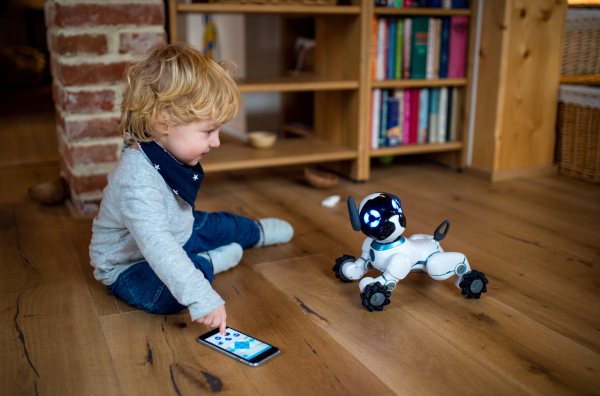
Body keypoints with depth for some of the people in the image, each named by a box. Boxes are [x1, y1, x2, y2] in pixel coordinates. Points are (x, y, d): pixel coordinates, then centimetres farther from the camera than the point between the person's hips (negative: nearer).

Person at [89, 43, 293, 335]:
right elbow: (159, 248, -50)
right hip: (131, 264, -9)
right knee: (168, 291, -34)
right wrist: (202, 298, -54)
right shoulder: (138, 182, -42)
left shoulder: (169, 154, -12)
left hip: (177, 234, 9)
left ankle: (257, 232, 47)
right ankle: (210, 261, -7)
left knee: (223, 226, 16)